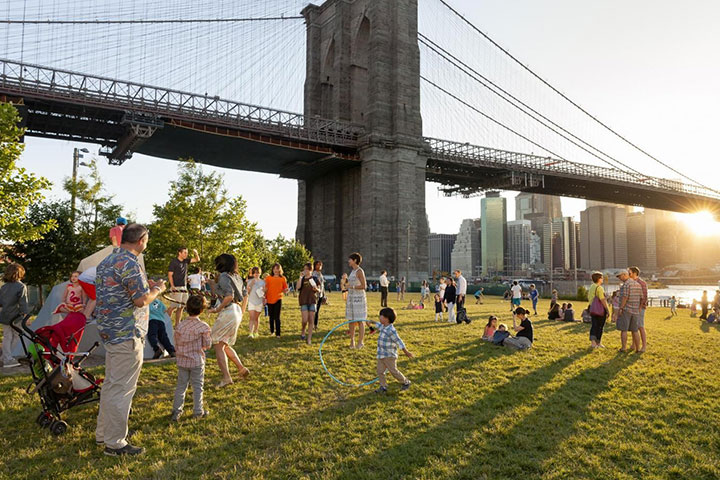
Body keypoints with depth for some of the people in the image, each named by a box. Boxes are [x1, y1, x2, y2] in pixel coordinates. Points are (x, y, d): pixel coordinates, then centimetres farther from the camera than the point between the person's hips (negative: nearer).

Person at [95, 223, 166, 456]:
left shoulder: (107, 261, 12)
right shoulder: (129, 264, -19)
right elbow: (141, 300, -20)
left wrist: (146, 285, 18)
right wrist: (157, 289, -1)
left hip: (110, 331, 10)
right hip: (126, 333, -10)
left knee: (111, 383, 21)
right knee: (122, 388, -1)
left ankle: (103, 432, 34)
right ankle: (115, 443, 8)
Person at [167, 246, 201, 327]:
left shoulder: (186, 261, 12)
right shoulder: (173, 262, -6)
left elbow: (197, 260, 19)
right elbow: (170, 275, -9)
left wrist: (196, 254, -3)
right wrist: (172, 286, -18)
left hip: (184, 287, 7)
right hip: (176, 288, -7)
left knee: (181, 307, 9)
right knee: (174, 307, -11)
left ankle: (177, 325, 15)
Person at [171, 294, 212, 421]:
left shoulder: (180, 325, -6)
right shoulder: (204, 327, -15)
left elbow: (177, 342, 2)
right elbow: (207, 345, -8)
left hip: (182, 361, 3)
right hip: (197, 361, -3)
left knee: (181, 386, 14)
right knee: (197, 387, 9)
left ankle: (176, 411, 17)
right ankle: (198, 411, 18)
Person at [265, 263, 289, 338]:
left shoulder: (283, 278, 4)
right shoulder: (268, 278, 4)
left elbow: (285, 289, 9)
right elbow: (266, 289, 5)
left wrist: (286, 290, -13)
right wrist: (265, 298, -1)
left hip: (278, 299, -2)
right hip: (269, 300, 2)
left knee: (277, 317, -7)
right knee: (271, 317, 12)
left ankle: (278, 333, -4)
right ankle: (272, 331, 29)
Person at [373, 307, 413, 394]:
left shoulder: (391, 330, -21)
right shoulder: (383, 327, 6)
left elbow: (398, 341, -21)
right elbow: (379, 325, 31)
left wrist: (406, 352, -19)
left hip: (389, 356, -8)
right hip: (381, 355, 8)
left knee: (393, 371, 1)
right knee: (380, 371, 4)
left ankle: (406, 382, 20)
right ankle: (383, 387, 13)